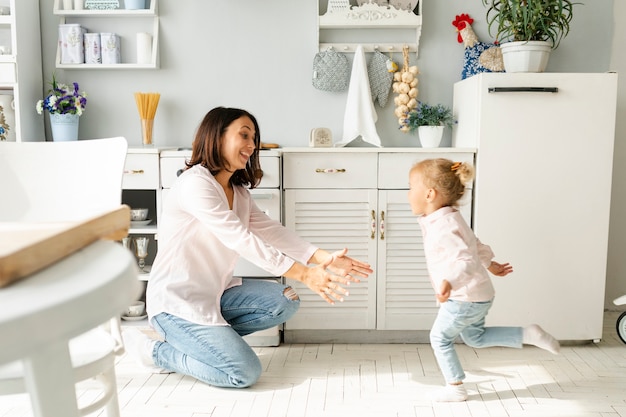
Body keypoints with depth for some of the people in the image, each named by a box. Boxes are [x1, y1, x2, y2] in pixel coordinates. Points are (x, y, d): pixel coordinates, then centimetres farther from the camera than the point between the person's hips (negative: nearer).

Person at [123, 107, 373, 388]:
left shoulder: (238, 192, 10)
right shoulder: (195, 183, -20)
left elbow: (270, 231, -3)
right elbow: (241, 239, -28)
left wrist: (322, 258, -17)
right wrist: (303, 274, -31)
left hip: (215, 292, 9)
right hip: (177, 301, -9)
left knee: (285, 302, -4)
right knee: (245, 373, -15)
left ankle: (209, 337, 4)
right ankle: (156, 351, 3)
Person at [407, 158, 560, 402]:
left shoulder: (443, 226, -26)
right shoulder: (450, 219, 7)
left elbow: (465, 261, -37)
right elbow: (475, 246, 20)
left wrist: (450, 283, -53)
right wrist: (490, 265, 34)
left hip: (465, 298, -10)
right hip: (478, 295, 10)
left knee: (440, 337, 7)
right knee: (475, 338, 24)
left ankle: (455, 388, 19)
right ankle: (528, 335, 18)